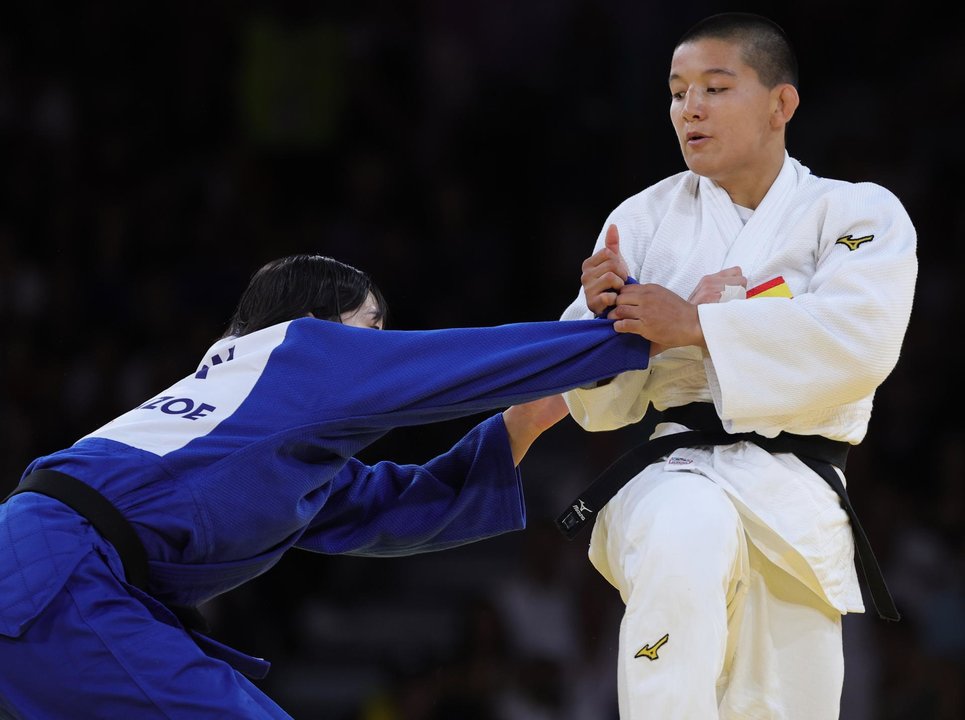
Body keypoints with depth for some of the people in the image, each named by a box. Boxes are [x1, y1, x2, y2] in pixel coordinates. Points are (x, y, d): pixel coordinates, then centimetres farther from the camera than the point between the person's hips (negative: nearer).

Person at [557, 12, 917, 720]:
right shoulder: (647, 217, 9)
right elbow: (605, 406, 9)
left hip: (798, 499, 1)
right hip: (674, 470, -1)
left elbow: (858, 342, -16)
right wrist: (603, 315, -13)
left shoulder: (859, 214, 5)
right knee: (688, 538, -37)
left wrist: (694, 326, -19)